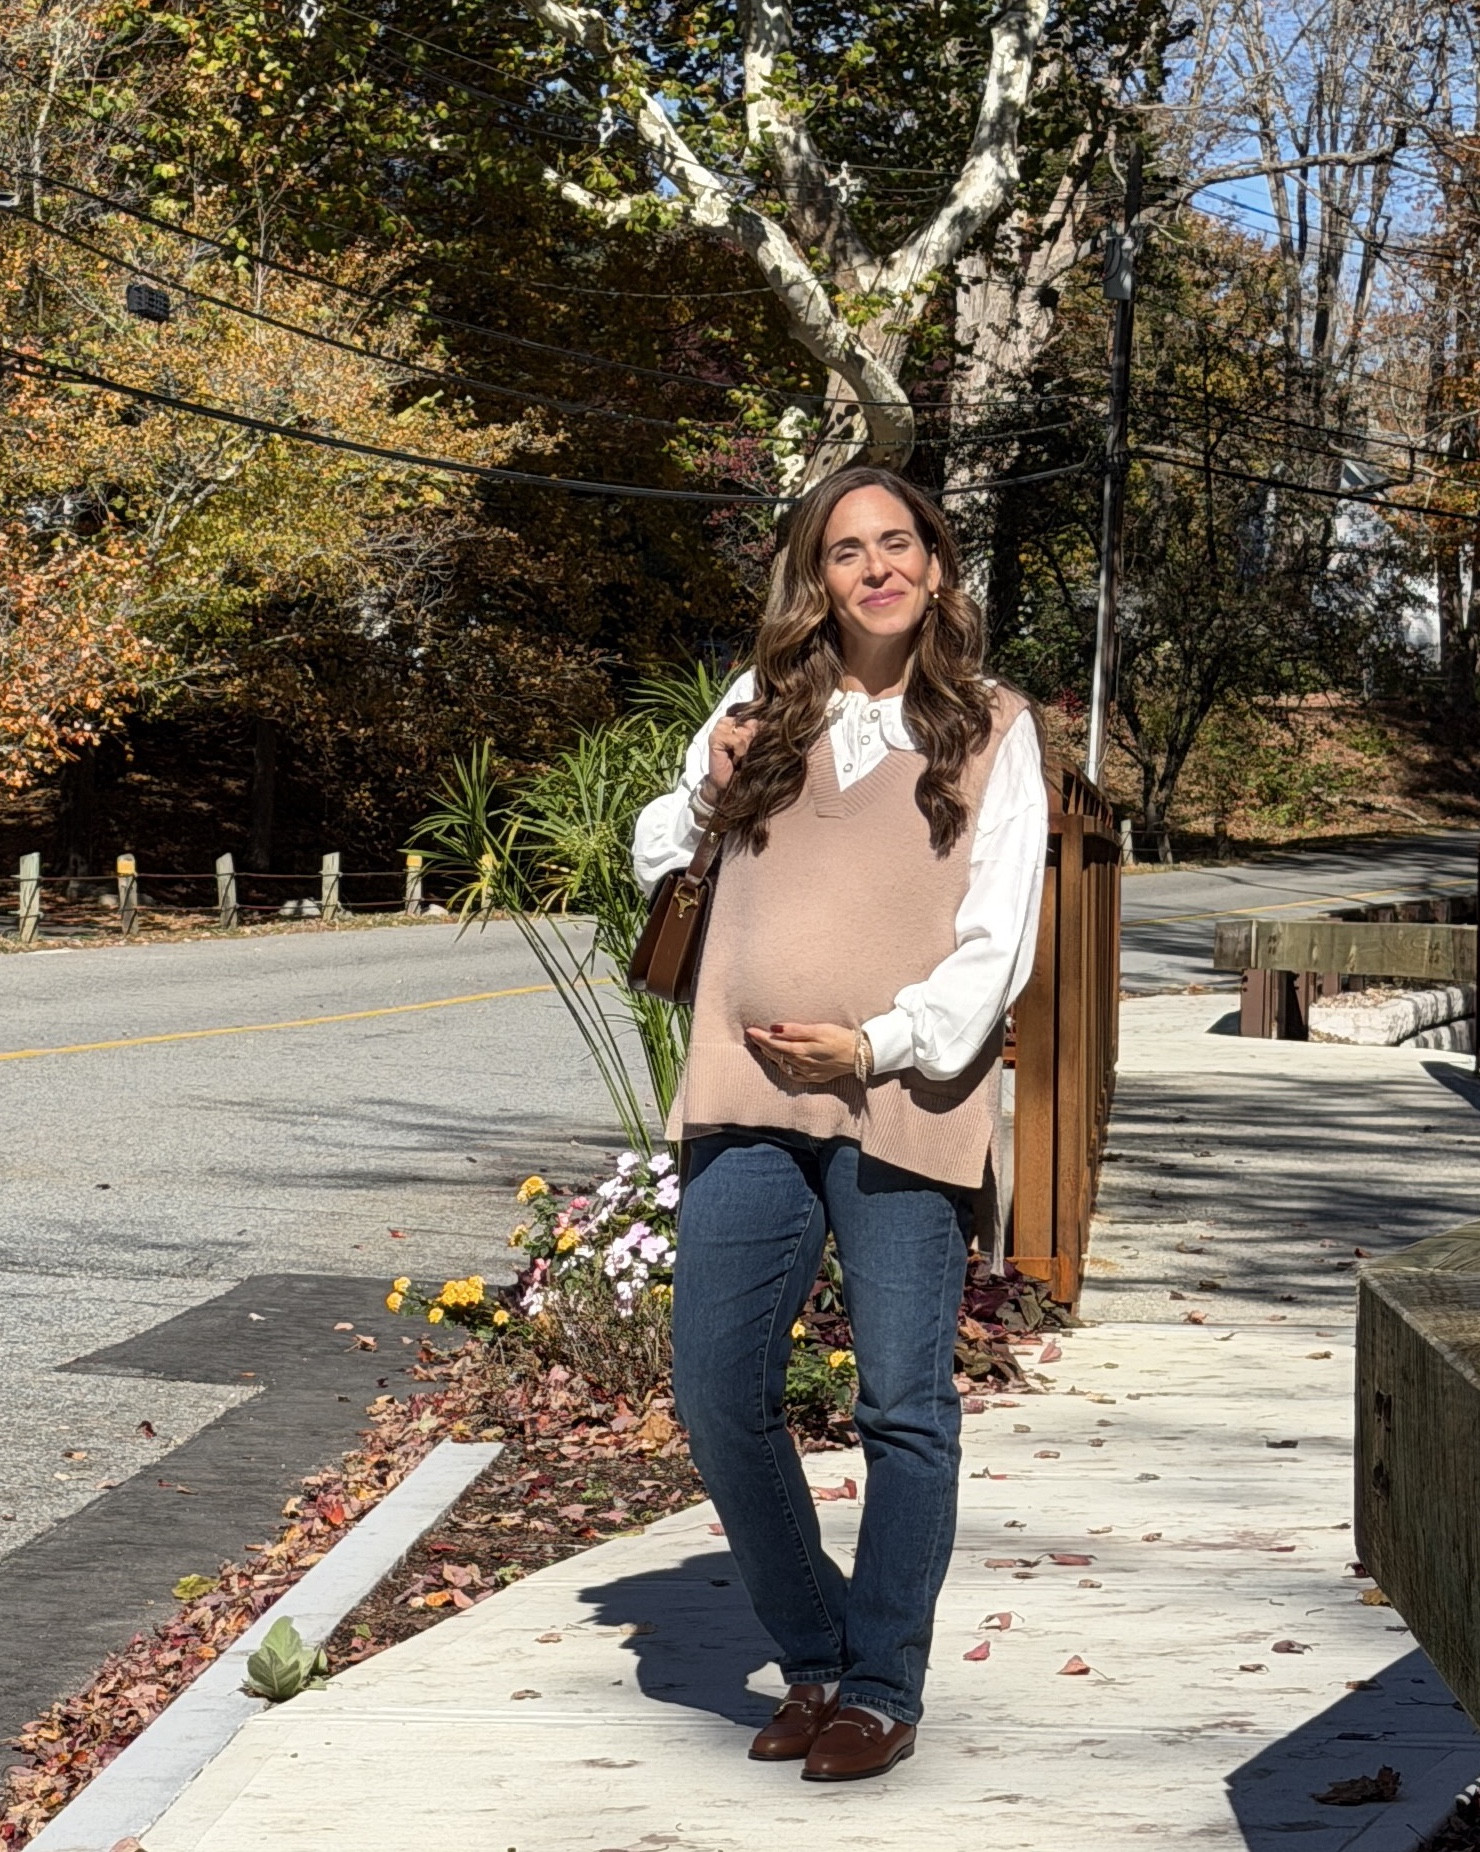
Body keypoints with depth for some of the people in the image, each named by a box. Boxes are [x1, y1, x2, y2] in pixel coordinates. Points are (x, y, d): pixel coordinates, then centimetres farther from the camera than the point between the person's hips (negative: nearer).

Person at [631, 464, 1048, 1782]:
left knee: (904, 1405, 1)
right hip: (748, 1095, 3)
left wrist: (881, 1044, -13)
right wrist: (706, 794, 4)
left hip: (900, 1101, -3)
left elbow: (999, 940, -1)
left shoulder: (991, 729, 6)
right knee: (719, 1399, 3)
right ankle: (814, 1656, 21)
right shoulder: (760, 713, 15)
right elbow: (664, 859, 25)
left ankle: (882, 1691, 14)